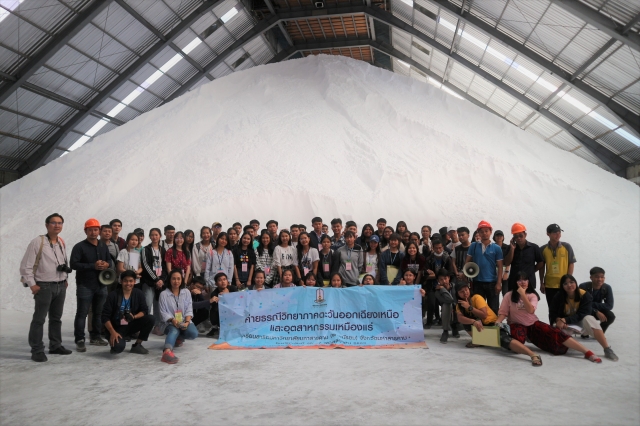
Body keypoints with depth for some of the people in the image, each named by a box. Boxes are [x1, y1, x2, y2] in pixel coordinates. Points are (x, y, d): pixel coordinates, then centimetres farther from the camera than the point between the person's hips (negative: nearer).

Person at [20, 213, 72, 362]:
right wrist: (31, 284, -13)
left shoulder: (62, 242, 10)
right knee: (39, 319, -3)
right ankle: (37, 351, 4)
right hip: (44, 286, -7)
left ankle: (55, 346, 25)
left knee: (56, 318, 15)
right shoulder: (37, 242, -11)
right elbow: (25, 266, -11)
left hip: (61, 286, 7)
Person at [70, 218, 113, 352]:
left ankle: (95, 337, 22)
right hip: (85, 285, -6)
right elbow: (74, 264, -14)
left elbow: (110, 261, 16)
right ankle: (79, 340, 2)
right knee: (82, 313, -3)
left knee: (99, 313, 11)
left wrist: (107, 264, -9)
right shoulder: (79, 247, -4)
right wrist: (93, 266, -21)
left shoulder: (104, 247, 15)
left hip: (101, 285, 6)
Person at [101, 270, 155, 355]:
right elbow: (105, 317, -14)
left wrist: (134, 317, -23)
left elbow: (145, 311, -3)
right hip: (117, 327, -4)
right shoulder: (113, 295, -14)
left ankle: (137, 345, -2)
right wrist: (112, 332, -23)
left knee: (149, 320, -22)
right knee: (118, 347, -33)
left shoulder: (139, 294, -5)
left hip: (131, 325, 4)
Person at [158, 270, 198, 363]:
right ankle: (167, 351, -64)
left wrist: (187, 322, -15)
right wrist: (172, 320, -22)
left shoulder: (186, 292, 11)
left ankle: (179, 338, 7)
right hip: (171, 323, -3)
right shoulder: (164, 294, 2)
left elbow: (189, 309, 3)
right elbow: (163, 312, -4)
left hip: (185, 321, 3)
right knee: (174, 330, -37)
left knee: (193, 333, -27)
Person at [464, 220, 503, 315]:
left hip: (492, 283, -1)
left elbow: (499, 267, -2)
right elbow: (468, 262, 6)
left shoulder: (496, 248, -1)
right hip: (477, 282, 1)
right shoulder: (473, 246, 2)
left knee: (493, 309, 7)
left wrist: (499, 283, -8)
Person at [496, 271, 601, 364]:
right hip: (517, 325, -1)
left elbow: (530, 310, -20)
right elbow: (503, 313, -8)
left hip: (533, 324, 1)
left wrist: (523, 294, -25)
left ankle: (587, 352, -25)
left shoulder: (532, 295, -1)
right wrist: (497, 323, -28)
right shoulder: (509, 295, -6)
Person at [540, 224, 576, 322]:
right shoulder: (543, 249, 0)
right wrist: (541, 283, 6)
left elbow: (571, 264, 0)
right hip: (549, 285, 1)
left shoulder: (567, 247, -3)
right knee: (552, 310, 10)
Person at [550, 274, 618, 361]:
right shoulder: (558, 297, -11)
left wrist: (565, 320, -34)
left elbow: (582, 315, -22)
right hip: (566, 326, 1)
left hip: (581, 324, -1)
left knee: (588, 319, -35)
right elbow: (553, 313, -6)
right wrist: (558, 320, -30)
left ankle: (607, 350, -35)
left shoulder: (585, 295, -16)